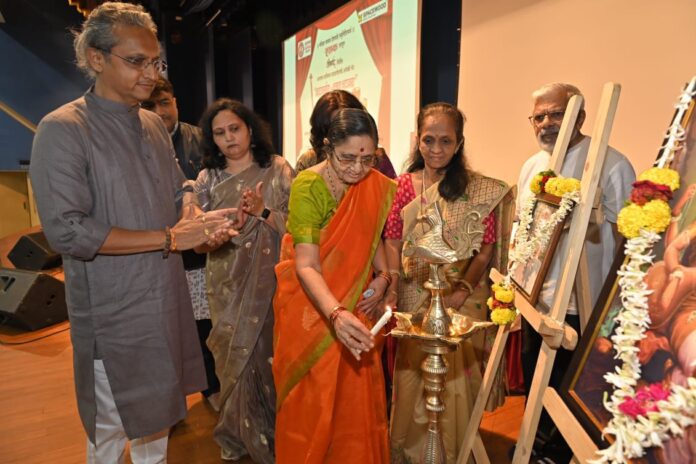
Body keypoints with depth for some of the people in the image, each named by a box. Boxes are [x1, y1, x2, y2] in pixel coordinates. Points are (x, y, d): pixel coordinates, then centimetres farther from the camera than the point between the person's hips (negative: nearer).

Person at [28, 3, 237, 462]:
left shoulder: (155, 125, 8)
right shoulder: (62, 130, -14)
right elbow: (66, 231, -21)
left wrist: (199, 220, -9)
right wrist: (170, 238, -20)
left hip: (167, 298, 6)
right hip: (112, 311, -6)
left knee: (155, 411, 22)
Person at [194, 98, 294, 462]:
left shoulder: (277, 169, -2)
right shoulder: (208, 178, 4)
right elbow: (200, 240, 0)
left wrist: (264, 211, -21)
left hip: (270, 281, -2)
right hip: (228, 286, 2)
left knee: (269, 355, 4)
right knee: (234, 356, 11)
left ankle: (270, 433, 28)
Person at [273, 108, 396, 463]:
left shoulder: (376, 186, -4)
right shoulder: (308, 186, -21)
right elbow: (306, 265, -28)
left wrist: (382, 277, -5)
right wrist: (336, 314, -42)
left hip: (356, 306, 4)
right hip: (312, 305, -4)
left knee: (358, 396, 14)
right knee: (313, 402, 9)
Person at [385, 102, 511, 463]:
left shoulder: (479, 190, -5)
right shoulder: (405, 184, 2)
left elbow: (485, 250, -6)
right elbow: (393, 242, 1)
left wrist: (460, 293, -17)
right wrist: (391, 290, -11)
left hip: (462, 298, -2)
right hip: (414, 296, 2)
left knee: (456, 376, 9)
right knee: (411, 375, 14)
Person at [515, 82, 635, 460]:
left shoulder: (612, 165, -12)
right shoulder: (532, 166, 8)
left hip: (581, 306, -6)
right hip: (534, 298, 7)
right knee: (533, 382, 21)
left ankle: (560, 451, 35)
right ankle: (537, 442, 44)